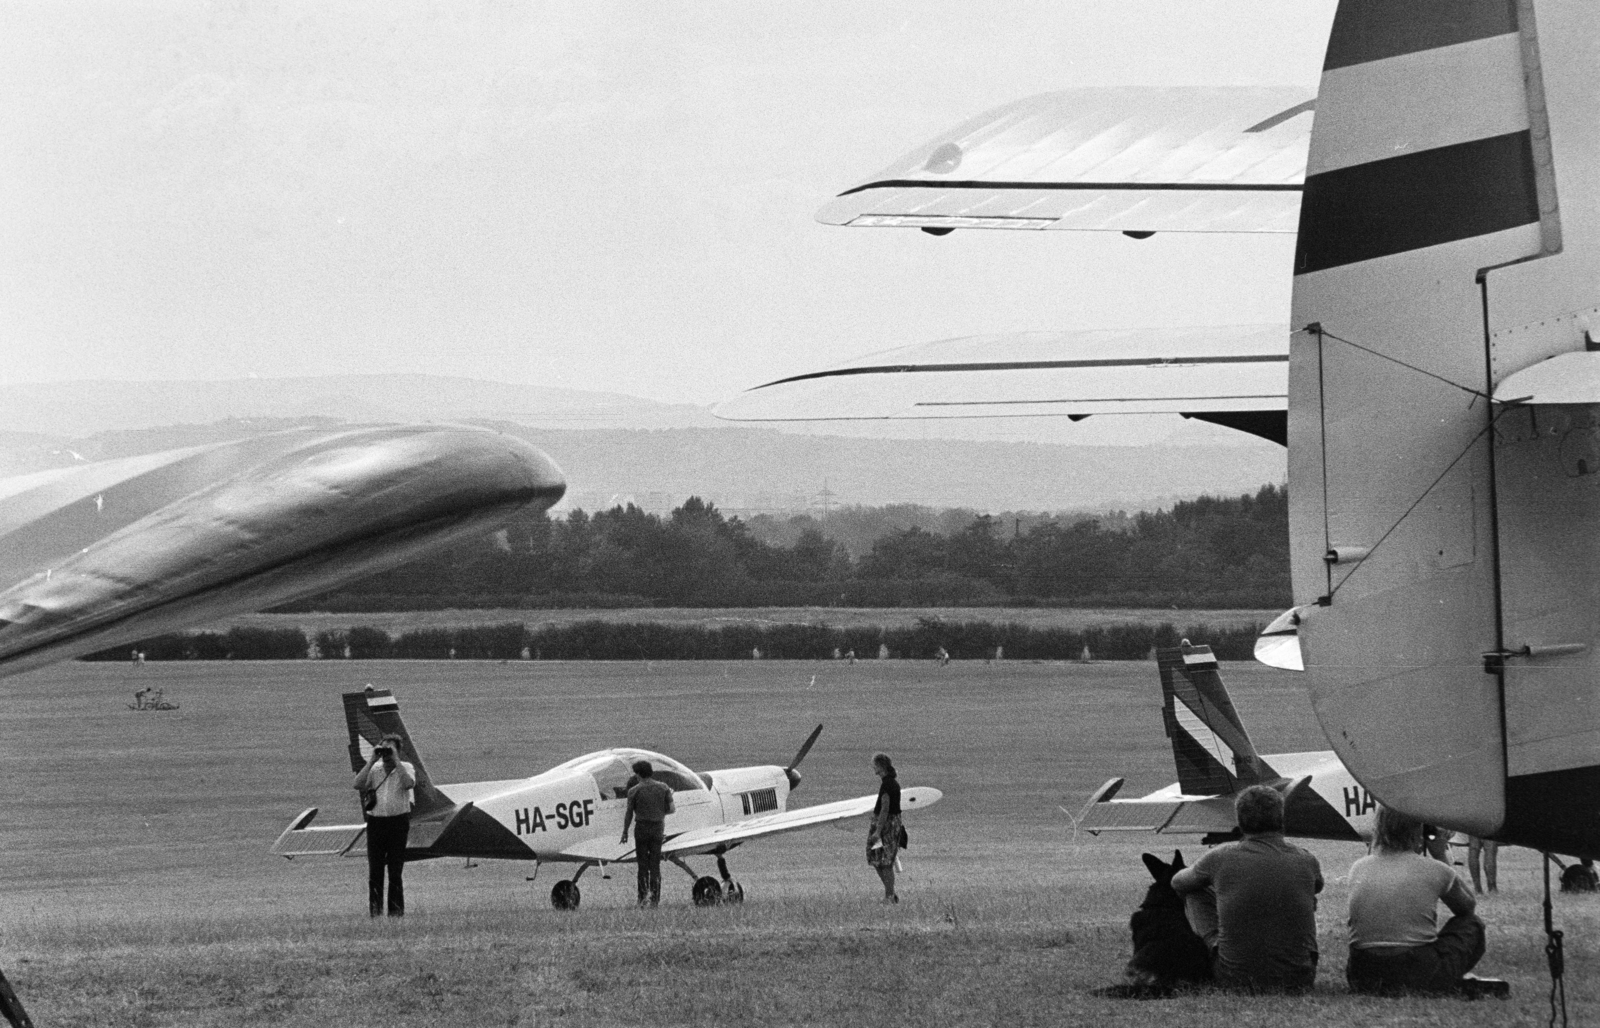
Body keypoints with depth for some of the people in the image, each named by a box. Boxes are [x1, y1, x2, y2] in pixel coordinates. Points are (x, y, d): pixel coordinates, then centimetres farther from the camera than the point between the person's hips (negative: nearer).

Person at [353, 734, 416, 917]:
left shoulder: (406, 768, 4)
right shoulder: (374, 769, 10)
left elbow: (409, 783, -17)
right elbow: (358, 785, -6)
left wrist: (396, 760, -14)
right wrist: (371, 761, -6)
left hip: (398, 821, -2)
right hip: (376, 821, 2)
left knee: (395, 869, 0)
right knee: (375, 869, 0)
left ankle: (396, 909, 5)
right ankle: (375, 908, 5)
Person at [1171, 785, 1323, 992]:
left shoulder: (1221, 858, -7)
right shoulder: (1306, 862, -3)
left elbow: (1178, 882, 16)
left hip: (1236, 978, -1)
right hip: (1298, 981, 1)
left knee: (1196, 893, 15)